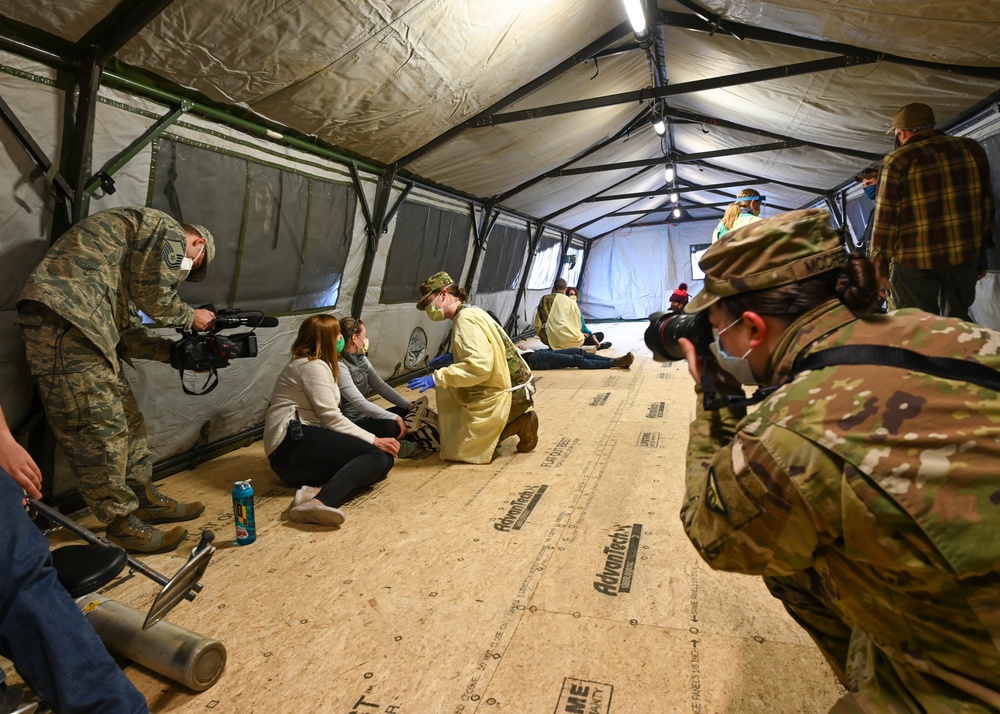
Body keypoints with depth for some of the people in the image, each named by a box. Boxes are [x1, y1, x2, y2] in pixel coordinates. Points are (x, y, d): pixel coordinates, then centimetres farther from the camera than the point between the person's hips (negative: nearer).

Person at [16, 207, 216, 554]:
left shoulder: (142, 250, 30)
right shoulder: (167, 230, 2)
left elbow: (128, 330, 21)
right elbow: (154, 294, -9)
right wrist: (191, 317, 8)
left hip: (87, 327, 11)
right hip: (63, 320, -11)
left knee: (126, 418, 13)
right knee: (99, 427, -6)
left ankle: (146, 499, 24)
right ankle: (122, 524, 2)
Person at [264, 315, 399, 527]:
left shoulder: (312, 364, 25)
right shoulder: (313, 366, -7)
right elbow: (331, 418, -16)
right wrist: (374, 440, -15)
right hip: (293, 442, -10)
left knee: (384, 459, -7)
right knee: (377, 456, -25)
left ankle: (318, 490, -26)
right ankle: (321, 502, -45)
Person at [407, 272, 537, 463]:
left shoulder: (465, 319, -19)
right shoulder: (472, 312, 11)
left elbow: (479, 366, -30)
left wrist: (437, 378, -28)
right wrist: (453, 357, 13)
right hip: (507, 386, 9)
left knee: (458, 448, -2)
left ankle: (519, 425, -3)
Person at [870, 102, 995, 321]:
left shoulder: (898, 160, -7)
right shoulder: (971, 148, 7)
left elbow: (885, 218, -10)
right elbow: (986, 202, 11)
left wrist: (879, 264, -2)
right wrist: (981, 255, 19)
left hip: (915, 261, -5)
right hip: (966, 254, 5)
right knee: (958, 322, 18)